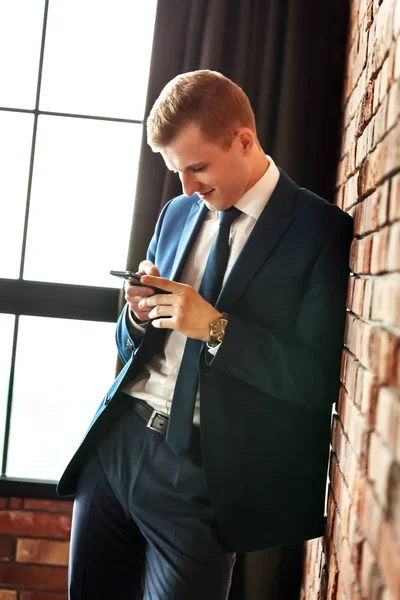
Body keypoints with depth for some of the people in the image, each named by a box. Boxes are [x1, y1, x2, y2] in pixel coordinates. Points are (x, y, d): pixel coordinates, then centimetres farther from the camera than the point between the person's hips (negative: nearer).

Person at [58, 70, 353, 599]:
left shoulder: (323, 231, -9)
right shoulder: (178, 213, 11)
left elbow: (321, 380, -12)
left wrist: (217, 328, -19)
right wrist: (140, 316, -5)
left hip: (203, 471, -6)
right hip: (115, 441, 6)